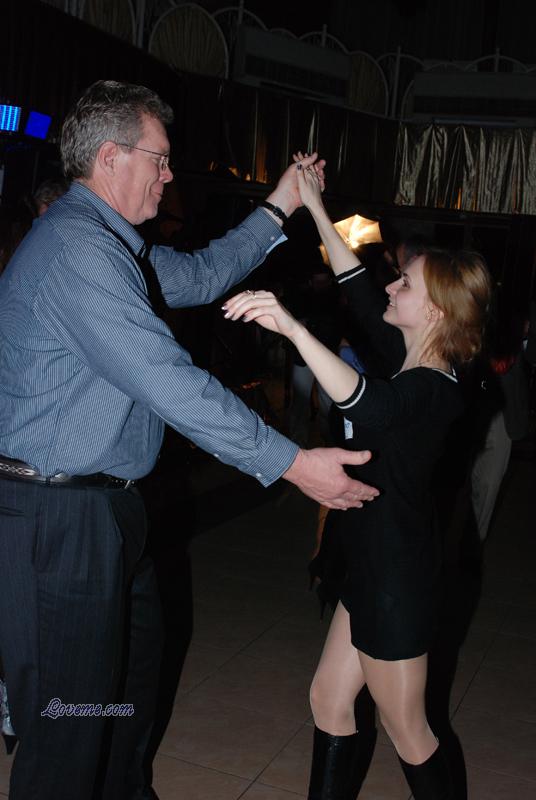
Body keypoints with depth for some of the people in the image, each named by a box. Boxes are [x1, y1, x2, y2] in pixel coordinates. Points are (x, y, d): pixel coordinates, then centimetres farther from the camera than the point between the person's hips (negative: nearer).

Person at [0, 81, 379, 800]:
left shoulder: (107, 244, 12)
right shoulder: (75, 245, -22)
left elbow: (199, 275, 25)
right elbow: (169, 383, -27)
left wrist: (279, 208, 21)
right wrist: (291, 463, -22)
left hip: (104, 505, 11)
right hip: (58, 518, -11)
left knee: (133, 659, 24)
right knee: (71, 712, 2)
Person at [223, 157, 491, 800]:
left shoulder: (432, 388, -24)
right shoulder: (410, 358, 2)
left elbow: (368, 405, -48)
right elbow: (358, 291, 13)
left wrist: (292, 327, -57)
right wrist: (315, 210, 14)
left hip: (398, 579, -9)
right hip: (378, 566, 9)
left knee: (407, 734, 10)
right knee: (329, 698, 19)